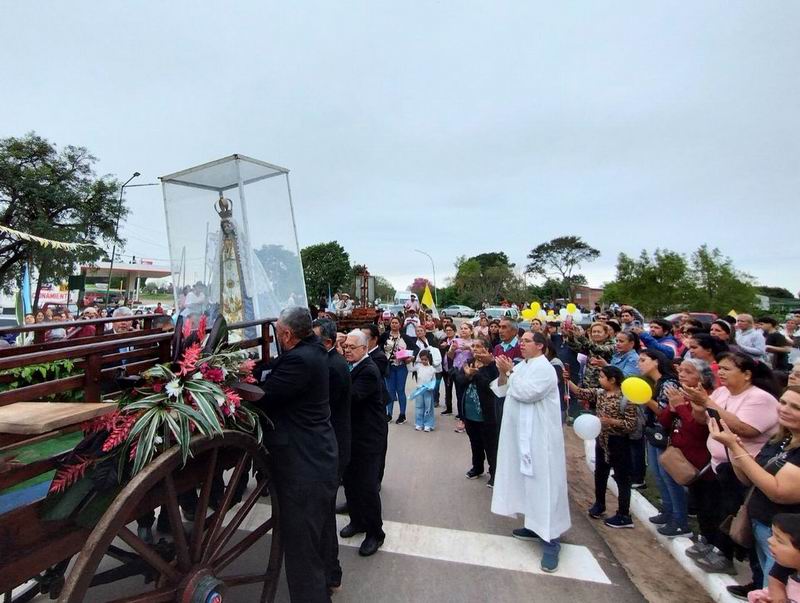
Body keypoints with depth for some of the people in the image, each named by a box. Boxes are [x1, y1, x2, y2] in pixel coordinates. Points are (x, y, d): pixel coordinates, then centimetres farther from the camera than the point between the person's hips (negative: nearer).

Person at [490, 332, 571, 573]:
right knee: (527, 479, 17)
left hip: (539, 436, -8)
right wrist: (503, 373, -9)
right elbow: (501, 391, 8)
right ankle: (535, 526, 32)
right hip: (520, 433, 8)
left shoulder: (545, 368, -14)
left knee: (542, 482, -3)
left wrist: (509, 372, -18)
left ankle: (551, 540, 6)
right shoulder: (520, 366, 10)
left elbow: (527, 393, -26)